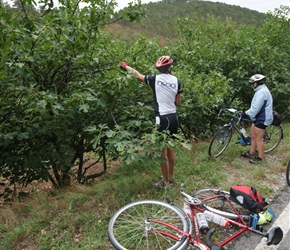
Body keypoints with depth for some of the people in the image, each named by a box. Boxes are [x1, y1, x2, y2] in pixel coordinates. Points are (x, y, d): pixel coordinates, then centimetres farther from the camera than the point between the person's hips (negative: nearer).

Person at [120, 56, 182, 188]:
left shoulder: (155, 79, -7)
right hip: (174, 118, 5)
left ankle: (165, 181, 17)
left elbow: (137, 75, 9)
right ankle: (171, 176, 35)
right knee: (170, 149, 19)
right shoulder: (176, 80, 2)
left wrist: (126, 66, 26)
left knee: (162, 151, 5)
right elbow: (178, 102, 8)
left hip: (163, 119, -5)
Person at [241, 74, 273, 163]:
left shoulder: (262, 92, -23)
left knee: (258, 139, 0)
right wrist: (248, 112, 9)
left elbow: (256, 108, -27)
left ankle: (261, 157, 13)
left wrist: (246, 113, -14)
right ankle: (251, 153, 30)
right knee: (253, 136, 18)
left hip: (262, 119, -11)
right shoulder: (261, 90, 13)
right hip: (258, 118, 11)